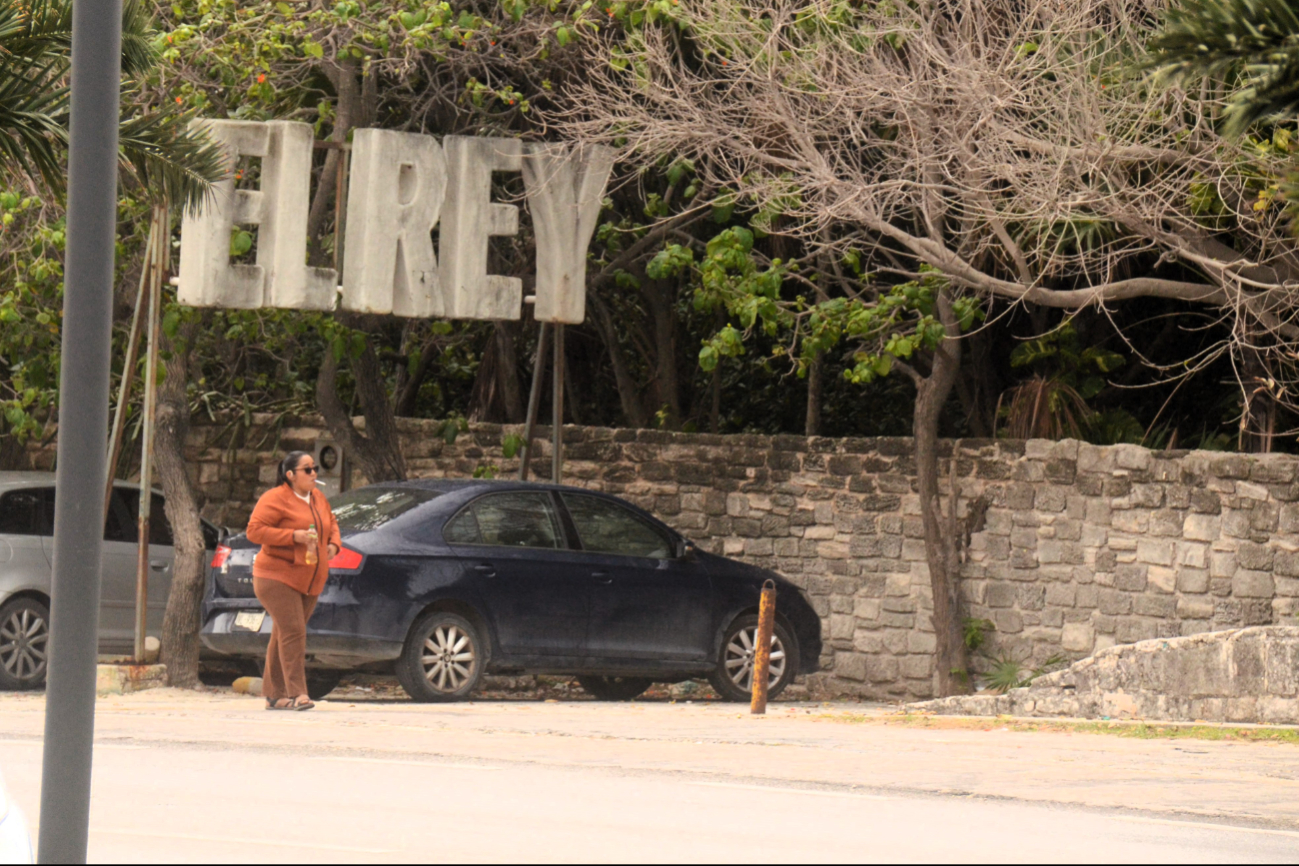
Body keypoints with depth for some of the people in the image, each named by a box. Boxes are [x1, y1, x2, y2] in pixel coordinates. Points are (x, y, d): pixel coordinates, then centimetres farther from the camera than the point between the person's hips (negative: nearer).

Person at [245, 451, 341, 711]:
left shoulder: (318, 499, 14)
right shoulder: (275, 499, -10)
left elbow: (332, 523, 29)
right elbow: (255, 530, -17)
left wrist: (334, 544, 6)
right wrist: (293, 536, -23)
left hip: (309, 582, 7)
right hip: (277, 578, -7)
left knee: (283, 635, 11)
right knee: (292, 632, -15)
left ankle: (274, 694, 14)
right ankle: (296, 694, -18)